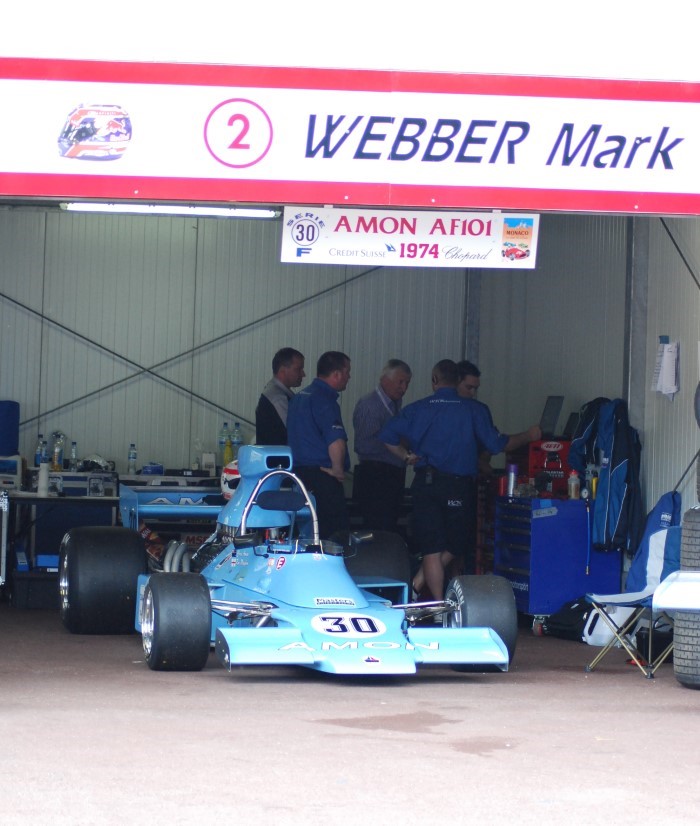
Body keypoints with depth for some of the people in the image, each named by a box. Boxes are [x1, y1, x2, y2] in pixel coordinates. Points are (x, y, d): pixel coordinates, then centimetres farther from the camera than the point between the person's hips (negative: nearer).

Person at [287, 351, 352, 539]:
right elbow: (336, 440, -27)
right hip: (322, 475, -10)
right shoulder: (324, 399, -14)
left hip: (299, 472, 10)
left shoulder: (300, 396, 17)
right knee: (337, 531, -10)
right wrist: (338, 470, -14)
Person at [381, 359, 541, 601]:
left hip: (426, 482, 2)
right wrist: (528, 436, 13)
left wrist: (406, 455, 14)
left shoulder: (417, 409, 4)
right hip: (459, 486, -2)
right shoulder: (475, 410, -1)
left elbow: (387, 435, -2)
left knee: (432, 548, 5)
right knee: (453, 546, 15)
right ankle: (419, 583, 5)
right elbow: (495, 444, -1)